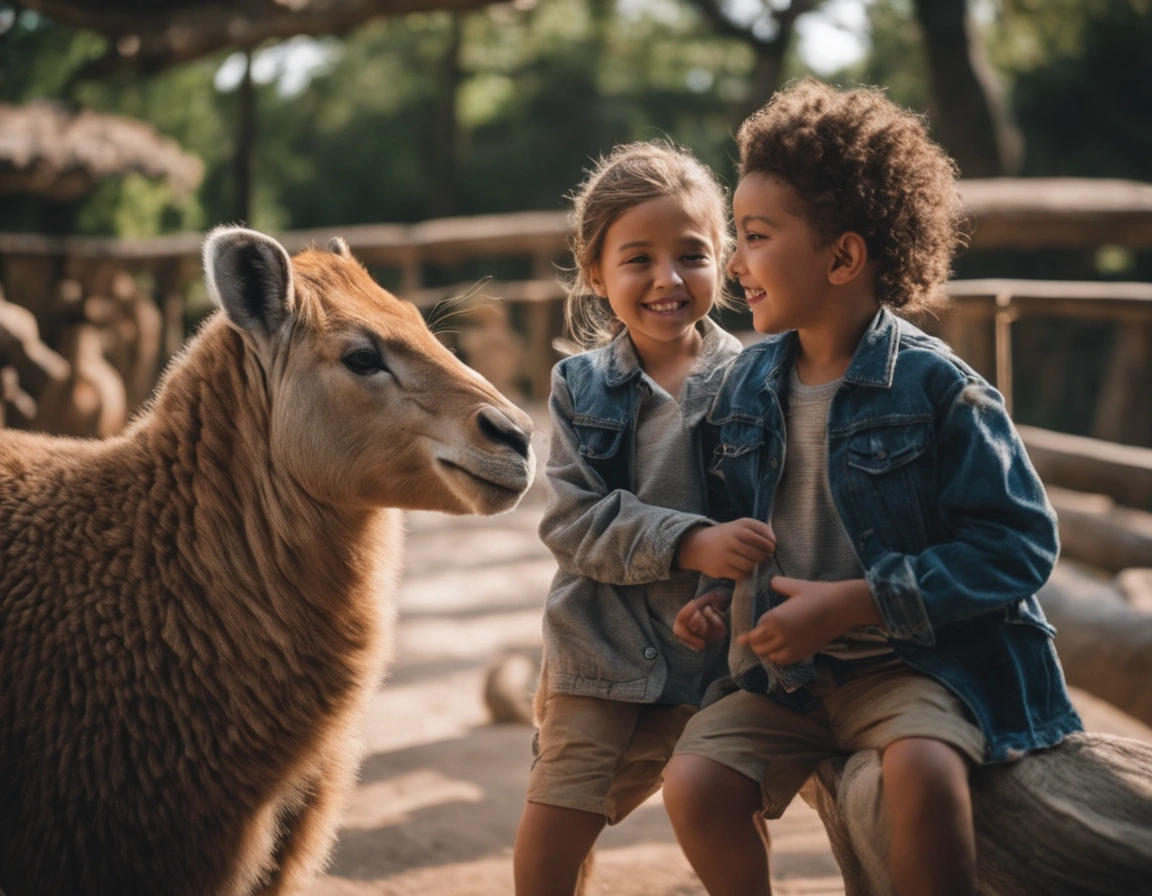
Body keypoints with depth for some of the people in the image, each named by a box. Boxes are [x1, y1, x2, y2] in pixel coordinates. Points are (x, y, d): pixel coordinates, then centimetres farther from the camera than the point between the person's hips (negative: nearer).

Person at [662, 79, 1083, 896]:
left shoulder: (935, 387, -12)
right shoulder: (747, 384, 6)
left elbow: (1017, 545, -14)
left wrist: (853, 604, -18)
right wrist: (714, 589, 1)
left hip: (917, 662, -5)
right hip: (784, 667, 5)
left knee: (923, 768, -34)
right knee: (694, 782, -18)